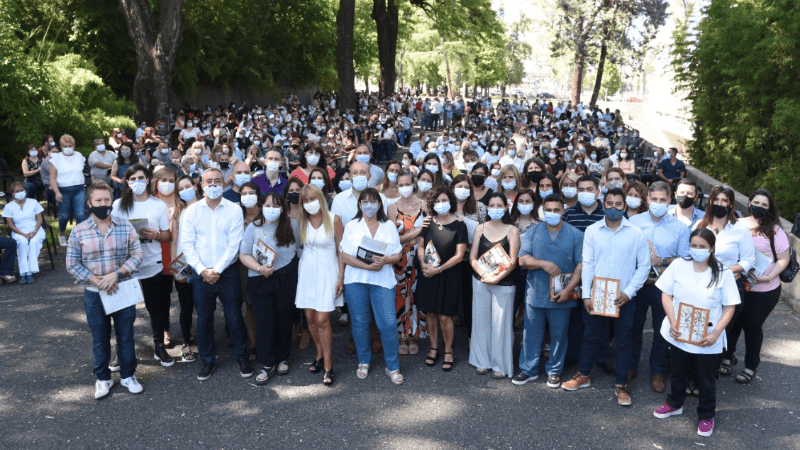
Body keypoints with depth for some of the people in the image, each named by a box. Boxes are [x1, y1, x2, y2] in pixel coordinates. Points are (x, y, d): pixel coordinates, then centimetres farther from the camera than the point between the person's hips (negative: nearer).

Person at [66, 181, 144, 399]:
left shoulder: (126, 227, -3)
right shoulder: (79, 231, -5)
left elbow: (137, 254, -5)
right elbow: (72, 264, -4)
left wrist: (116, 274, -18)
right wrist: (97, 280, -15)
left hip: (123, 290, 0)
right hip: (94, 294, 0)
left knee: (126, 336, 11)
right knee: (100, 339, 13)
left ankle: (128, 375, 28)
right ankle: (103, 378, 29)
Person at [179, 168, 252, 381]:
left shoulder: (234, 210, -2)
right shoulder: (191, 211, 3)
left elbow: (234, 244, -7)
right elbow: (187, 244, -1)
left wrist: (217, 270, -13)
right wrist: (202, 270, -11)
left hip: (228, 272, -2)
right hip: (201, 274, 2)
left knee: (234, 319, 3)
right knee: (204, 320, 9)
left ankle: (242, 358, 21)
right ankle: (208, 360, 25)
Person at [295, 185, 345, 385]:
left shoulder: (334, 220, -5)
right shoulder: (302, 222, 5)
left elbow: (341, 250, -3)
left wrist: (341, 277, -7)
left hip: (327, 272, -4)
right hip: (307, 271, 4)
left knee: (322, 320, -8)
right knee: (310, 318, 6)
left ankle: (328, 365, 2)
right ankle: (319, 354, 27)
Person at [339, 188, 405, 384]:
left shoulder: (389, 226, 9)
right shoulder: (351, 226, 5)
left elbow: (398, 255, 7)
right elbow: (345, 257, -3)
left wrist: (385, 260, -15)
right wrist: (368, 266, -15)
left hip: (383, 281, 0)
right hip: (356, 280, 0)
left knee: (388, 323, -6)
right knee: (360, 323, 7)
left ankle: (392, 367, 9)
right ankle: (364, 362, 27)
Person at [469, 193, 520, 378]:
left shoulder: (512, 231, -2)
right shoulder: (480, 228, 6)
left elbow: (512, 262, -7)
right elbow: (472, 258, 2)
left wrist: (497, 278, -17)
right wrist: (484, 274, -13)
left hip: (504, 283, -3)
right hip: (480, 281, 3)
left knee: (501, 323, 0)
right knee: (481, 320, 9)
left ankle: (501, 365, 13)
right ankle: (482, 361, 23)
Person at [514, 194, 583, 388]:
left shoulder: (575, 234, 0)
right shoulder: (533, 232, 4)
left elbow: (581, 264, -4)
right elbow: (523, 259, -1)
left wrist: (568, 289, -13)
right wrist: (543, 264, -17)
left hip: (562, 296, -1)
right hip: (535, 293, 1)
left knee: (559, 335, 9)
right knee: (531, 333, 8)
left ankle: (554, 371, 25)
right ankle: (528, 369, 21)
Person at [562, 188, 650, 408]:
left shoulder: (636, 233, -3)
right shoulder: (592, 231, 0)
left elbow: (644, 266, -1)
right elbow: (587, 264, 0)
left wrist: (629, 292, -10)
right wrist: (586, 295, -6)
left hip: (623, 297, -1)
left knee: (623, 341, 8)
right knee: (590, 336, 12)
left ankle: (621, 385, 21)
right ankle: (584, 375, 31)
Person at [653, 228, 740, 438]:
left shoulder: (723, 273, -9)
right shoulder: (678, 265, -5)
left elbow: (729, 307, -6)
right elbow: (666, 295, -2)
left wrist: (716, 333, -17)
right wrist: (673, 323, -13)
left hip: (708, 339, -2)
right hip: (679, 333, 2)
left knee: (707, 379, 12)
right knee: (678, 372, 21)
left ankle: (706, 416, 32)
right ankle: (675, 404, 43)